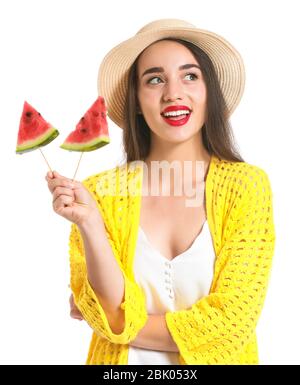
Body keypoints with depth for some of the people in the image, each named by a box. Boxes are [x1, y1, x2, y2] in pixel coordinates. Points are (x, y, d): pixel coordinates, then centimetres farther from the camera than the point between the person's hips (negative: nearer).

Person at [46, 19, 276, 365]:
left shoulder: (247, 184, -14)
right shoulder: (101, 192, -13)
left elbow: (232, 319, -17)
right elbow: (115, 316, -16)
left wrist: (124, 326, -12)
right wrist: (89, 224, -28)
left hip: (217, 357, 0)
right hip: (120, 361, 1)